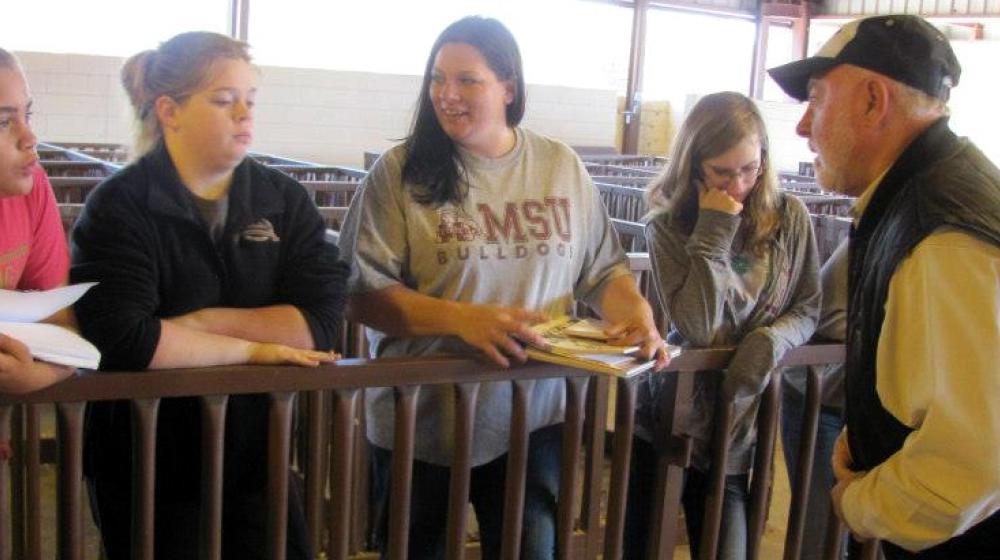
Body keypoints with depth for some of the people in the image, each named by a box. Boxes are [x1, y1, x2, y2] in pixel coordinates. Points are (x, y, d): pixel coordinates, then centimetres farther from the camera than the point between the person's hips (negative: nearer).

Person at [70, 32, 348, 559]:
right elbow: (123, 339, -26)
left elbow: (322, 321, -12)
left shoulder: (286, 200, 0)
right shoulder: (119, 207, -11)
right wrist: (250, 347, -17)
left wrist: (200, 322, -18)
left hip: (259, 459, 4)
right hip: (146, 473, -3)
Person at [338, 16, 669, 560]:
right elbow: (362, 291, -14)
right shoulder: (401, 171, -8)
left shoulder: (563, 167, 2)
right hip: (421, 424, -1)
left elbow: (603, 270, 9)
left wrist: (637, 311, -13)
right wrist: (462, 319, -28)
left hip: (532, 420, 2)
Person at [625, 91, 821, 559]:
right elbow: (697, 327, -18)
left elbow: (808, 310, 4)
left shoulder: (789, 218, -2)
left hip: (737, 431, 1)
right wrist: (714, 230, -18)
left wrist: (771, 339, -17)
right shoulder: (667, 225, -7)